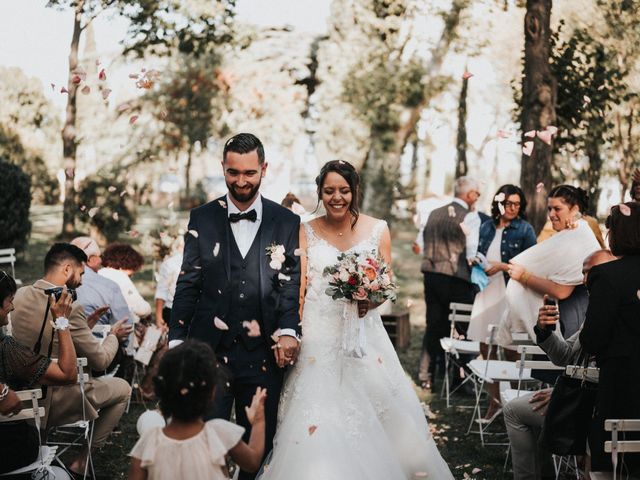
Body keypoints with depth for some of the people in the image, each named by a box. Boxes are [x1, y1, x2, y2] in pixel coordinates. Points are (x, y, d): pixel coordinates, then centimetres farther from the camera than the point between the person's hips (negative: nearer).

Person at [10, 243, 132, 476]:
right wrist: (114, 337, 5)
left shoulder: (21, 295, -4)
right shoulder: (69, 308, -24)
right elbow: (100, 361, -14)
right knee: (123, 389, 14)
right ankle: (83, 459, 17)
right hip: (54, 402, -7)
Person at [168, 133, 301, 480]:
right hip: (209, 351, 0)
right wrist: (176, 340, 1)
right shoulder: (202, 218, 6)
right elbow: (187, 285, 6)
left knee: (259, 448, 10)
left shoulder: (287, 223, 4)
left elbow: (292, 286, 0)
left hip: (263, 357, 0)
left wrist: (289, 331, -17)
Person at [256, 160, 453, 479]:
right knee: (317, 424, -8)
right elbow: (298, 286, 0)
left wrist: (371, 301, -16)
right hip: (317, 336, -1)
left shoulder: (377, 230, 4)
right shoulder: (306, 232, 3)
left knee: (372, 415, -1)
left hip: (363, 333, 1)